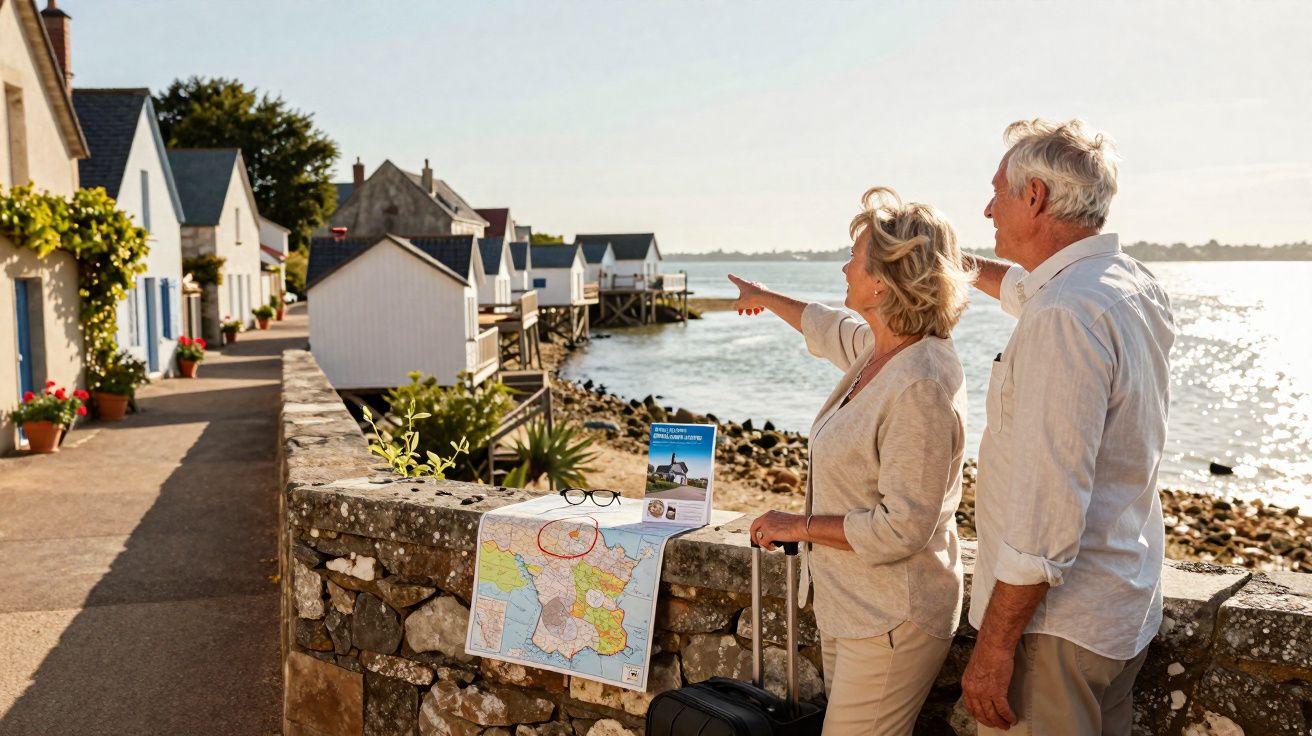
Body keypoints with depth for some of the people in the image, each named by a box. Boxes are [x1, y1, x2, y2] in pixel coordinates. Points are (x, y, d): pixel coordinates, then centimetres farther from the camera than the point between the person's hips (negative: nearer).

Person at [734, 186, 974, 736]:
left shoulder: (921, 387, -27)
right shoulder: (878, 349, 2)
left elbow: (902, 529, -27)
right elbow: (830, 329, 27)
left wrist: (800, 525, -16)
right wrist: (765, 298, 43)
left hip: (891, 622, -9)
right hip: (848, 603, 9)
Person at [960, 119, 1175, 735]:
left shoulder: (1065, 318, -25)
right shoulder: (1134, 285, 5)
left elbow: (1047, 508, -28)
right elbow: (1028, 290, 29)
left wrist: (994, 647, -23)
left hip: (1058, 624, -9)